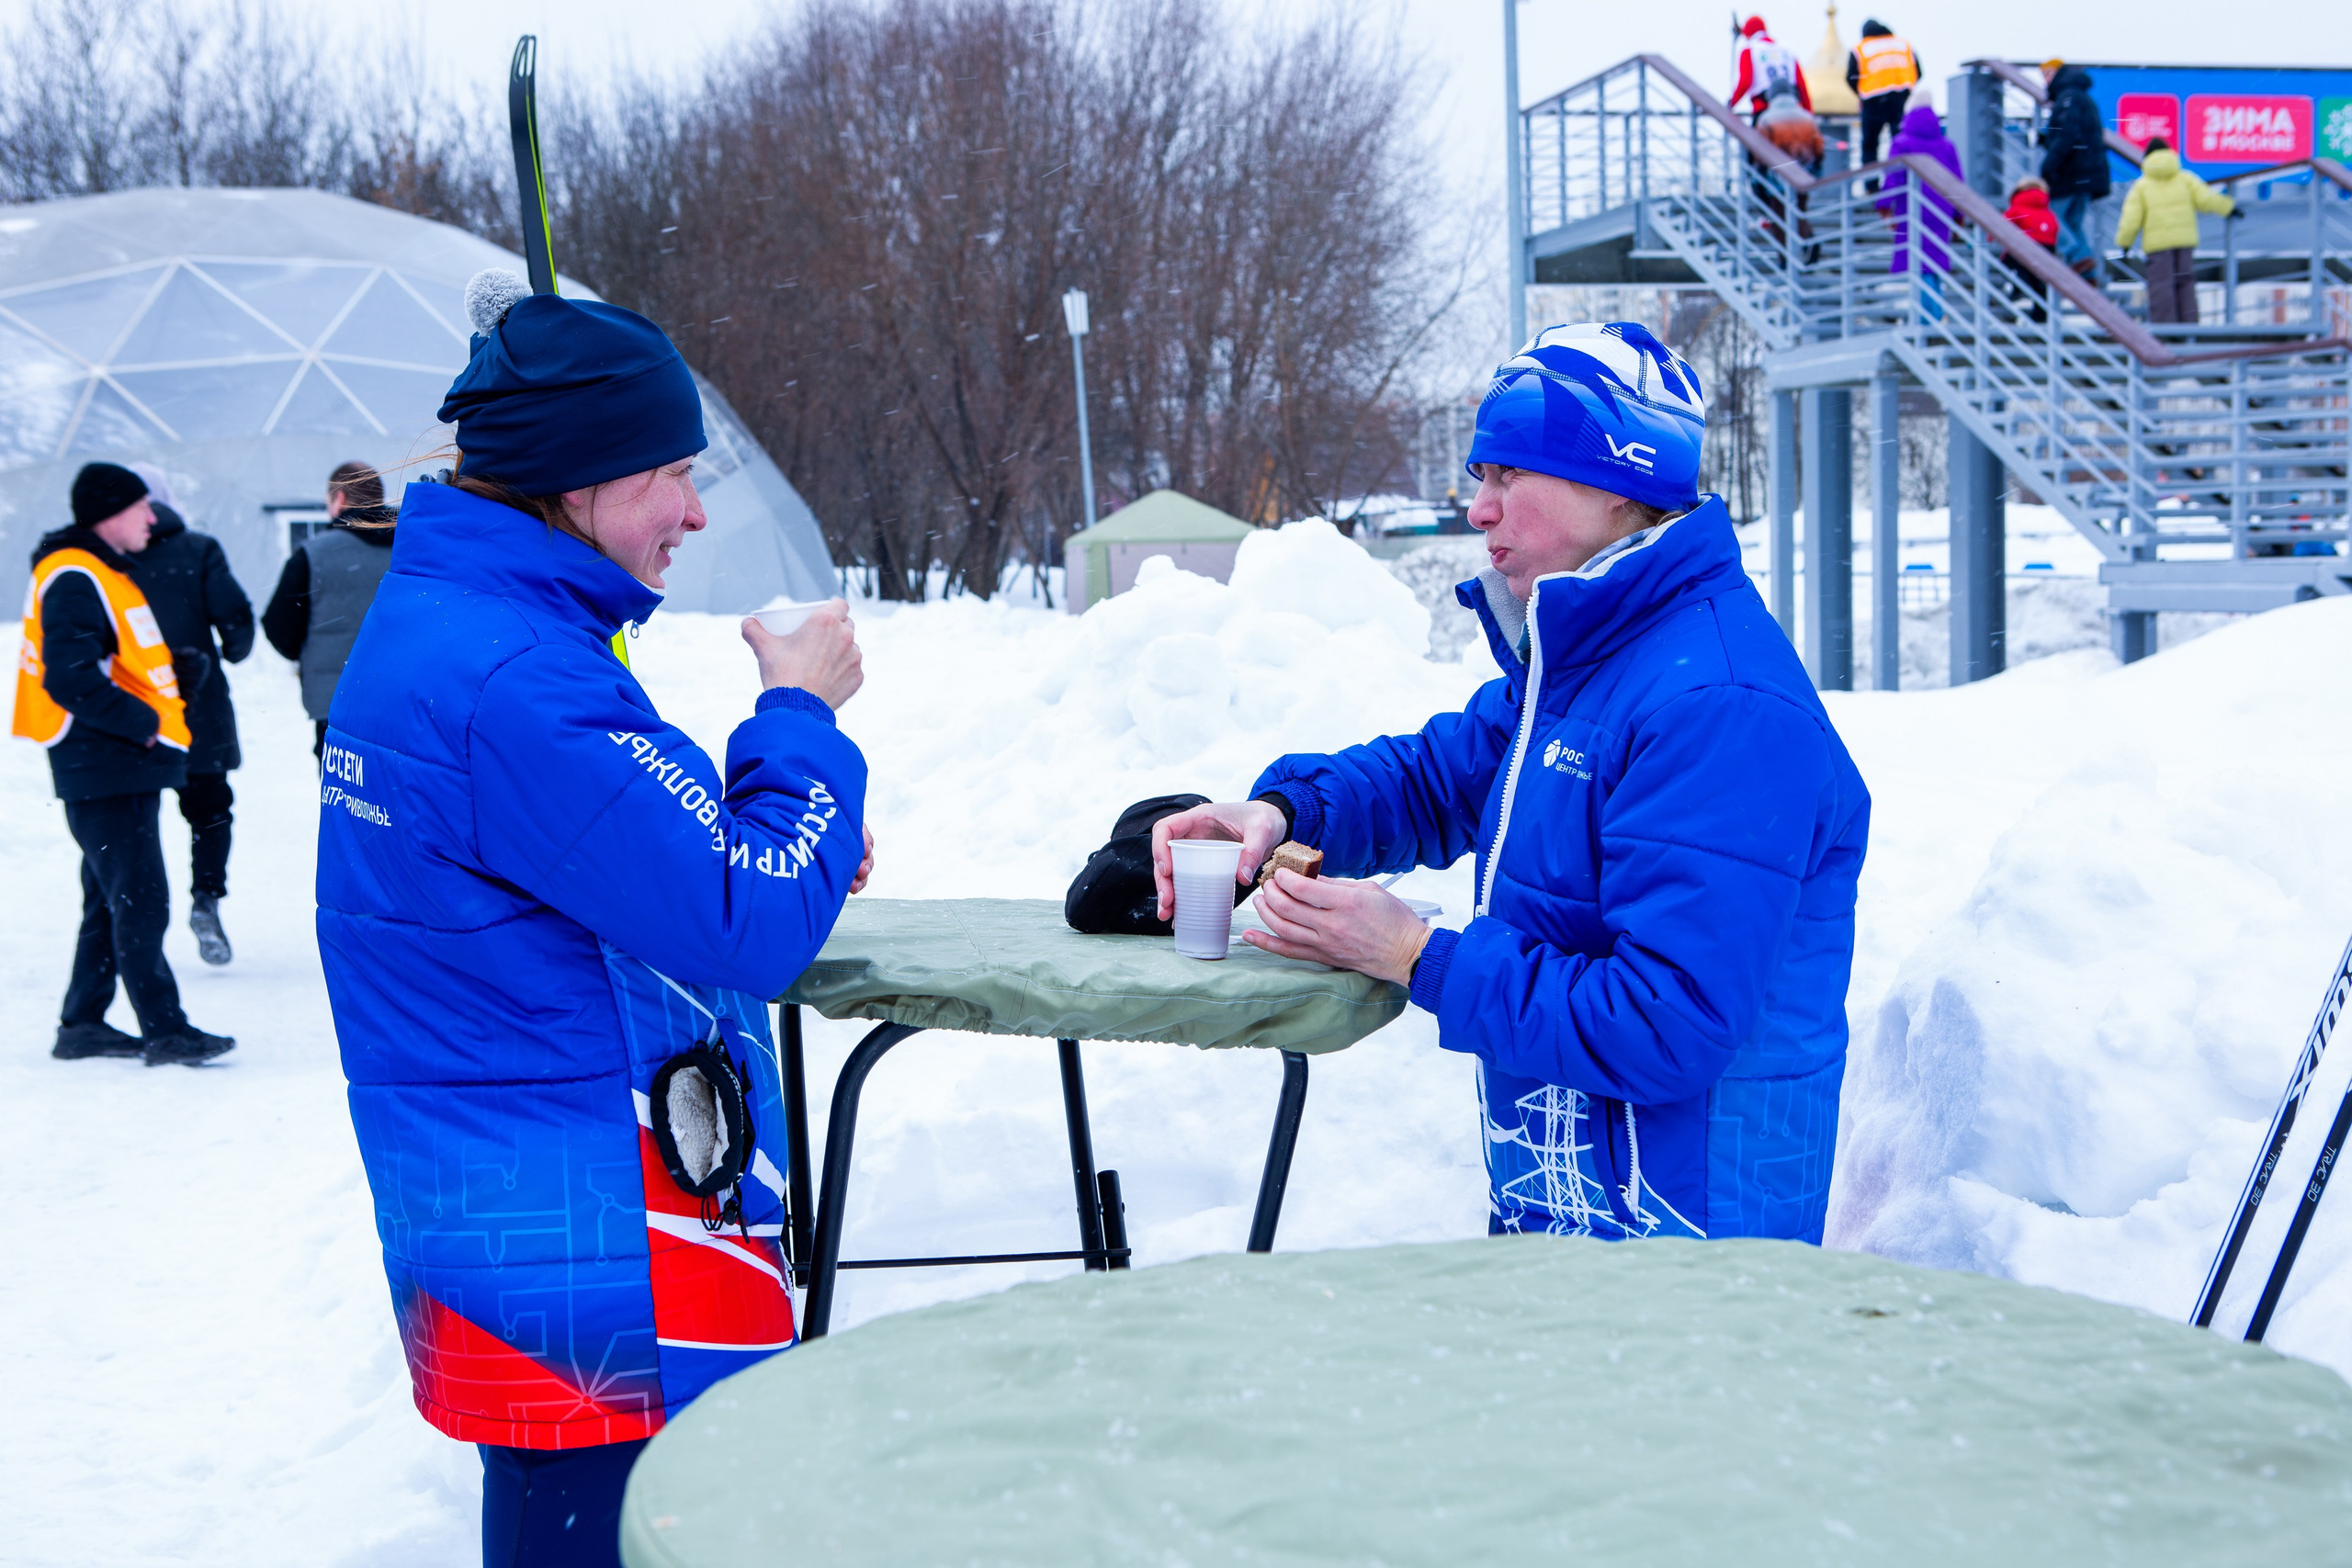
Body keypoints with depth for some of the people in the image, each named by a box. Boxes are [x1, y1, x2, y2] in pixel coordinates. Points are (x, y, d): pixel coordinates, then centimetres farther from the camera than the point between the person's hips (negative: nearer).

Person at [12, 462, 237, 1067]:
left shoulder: (102, 574, 19)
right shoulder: (75, 580, -14)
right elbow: (69, 678, -23)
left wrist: (151, 724, 10)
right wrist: (142, 723, -17)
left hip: (122, 768, 11)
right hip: (105, 771, -11)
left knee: (112, 900, 15)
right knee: (140, 902, -10)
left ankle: (83, 1024, 22)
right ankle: (164, 1030, -8)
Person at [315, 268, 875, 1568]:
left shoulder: (428, 625, 12)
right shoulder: (514, 680, -23)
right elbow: (748, 931, -22)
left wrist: (775, 855, 7)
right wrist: (801, 717, -8)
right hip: (588, 1258, -11)